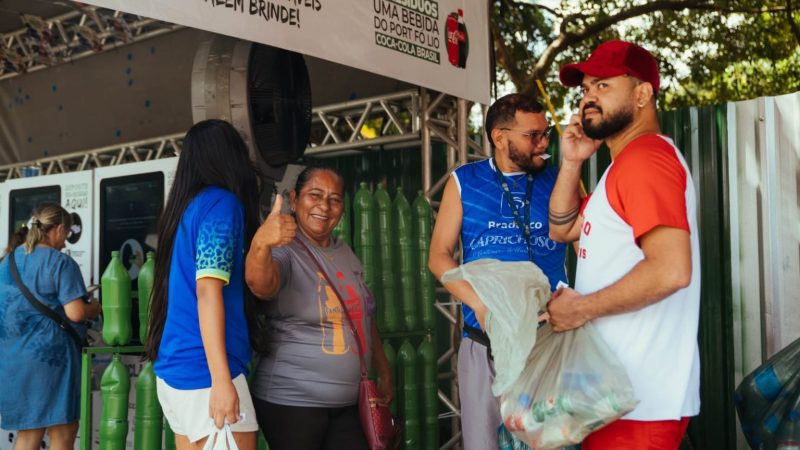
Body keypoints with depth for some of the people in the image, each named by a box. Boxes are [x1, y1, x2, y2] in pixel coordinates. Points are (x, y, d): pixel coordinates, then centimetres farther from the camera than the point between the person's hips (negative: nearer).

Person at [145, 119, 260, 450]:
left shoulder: (185, 205, 16)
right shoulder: (222, 202, -8)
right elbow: (208, 292, -17)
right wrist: (221, 379, -20)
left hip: (174, 366, 9)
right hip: (204, 372, -9)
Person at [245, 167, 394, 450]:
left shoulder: (345, 253, 10)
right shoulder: (284, 251, -11)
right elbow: (260, 284, -34)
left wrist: (384, 372, 18)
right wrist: (260, 243, -53)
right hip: (291, 402, -6)